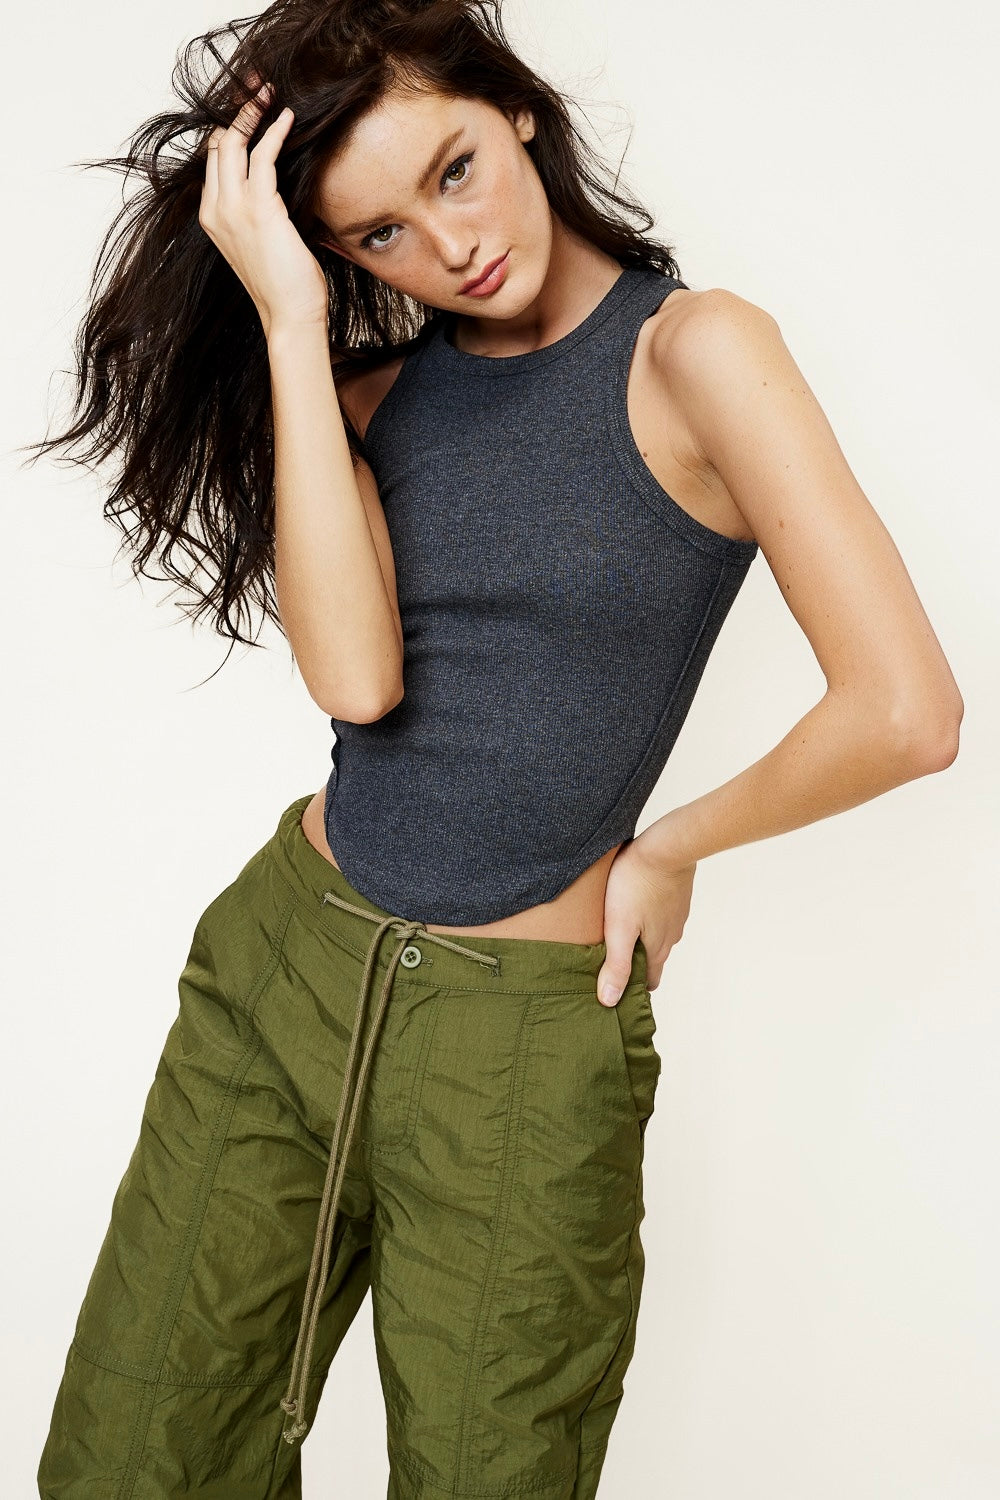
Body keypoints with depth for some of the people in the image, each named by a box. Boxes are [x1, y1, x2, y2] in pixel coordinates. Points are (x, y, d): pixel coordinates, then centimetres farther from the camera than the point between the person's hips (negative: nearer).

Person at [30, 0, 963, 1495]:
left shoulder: (692, 350, -9)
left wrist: (668, 846, -4)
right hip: (280, 965, 5)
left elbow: (906, 713, -17)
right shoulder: (371, 388, 6)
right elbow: (353, 676, -15)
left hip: (528, 1036, -4)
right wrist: (290, 321, -14)